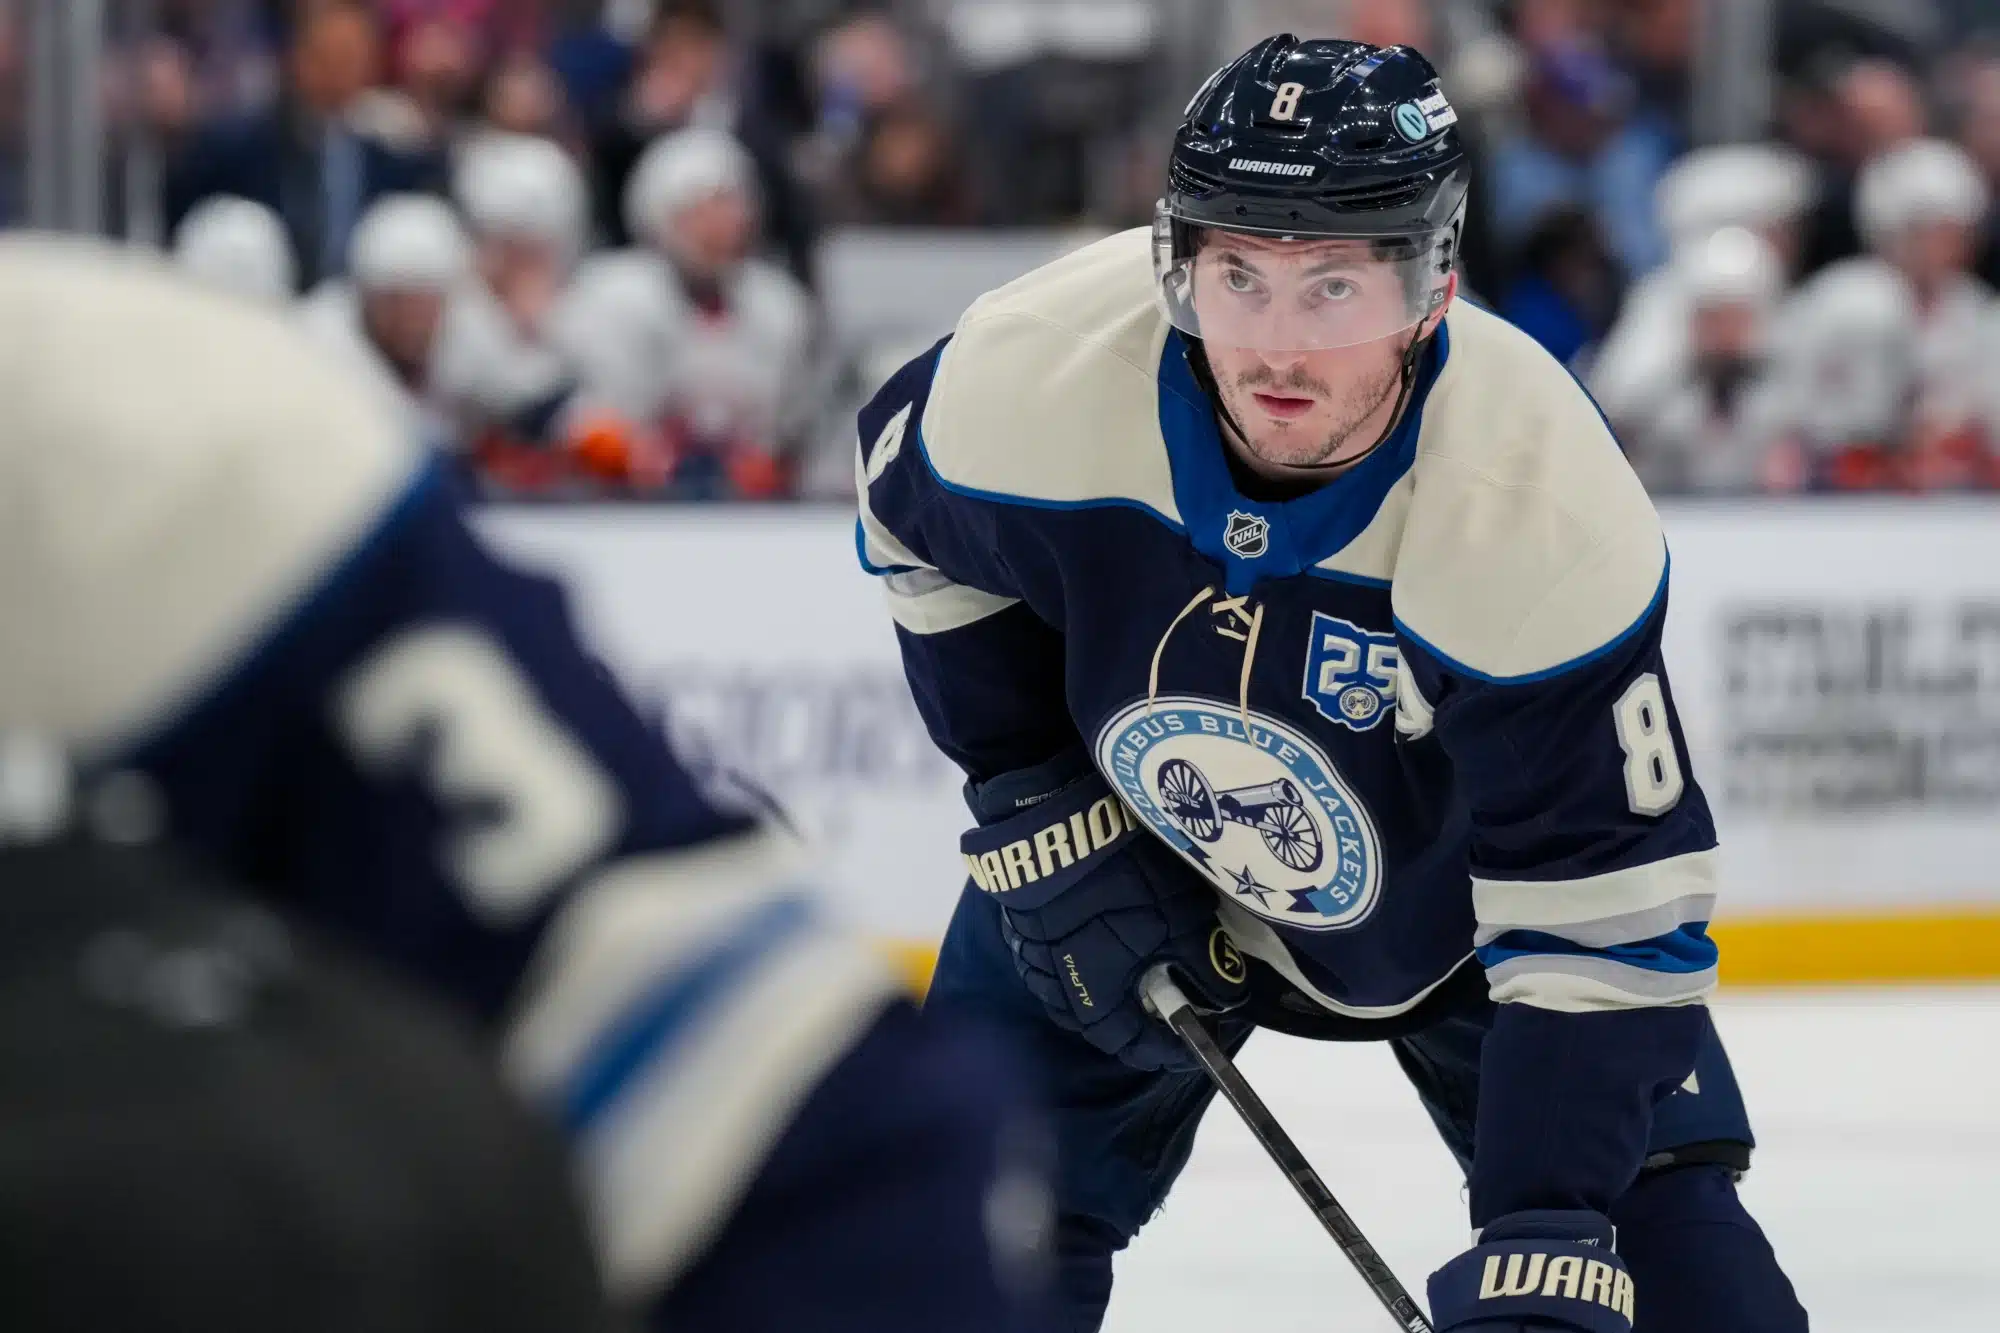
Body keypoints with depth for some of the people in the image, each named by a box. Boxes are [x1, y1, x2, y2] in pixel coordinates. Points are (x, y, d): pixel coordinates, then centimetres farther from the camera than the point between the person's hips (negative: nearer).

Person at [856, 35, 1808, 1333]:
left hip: (1466, 905, -2)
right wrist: (1037, 814, -9)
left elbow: (1599, 918, -34)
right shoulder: (1038, 372, -31)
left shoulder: (1544, 511, -37)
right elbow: (912, 515, -5)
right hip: (1141, 871, 2)